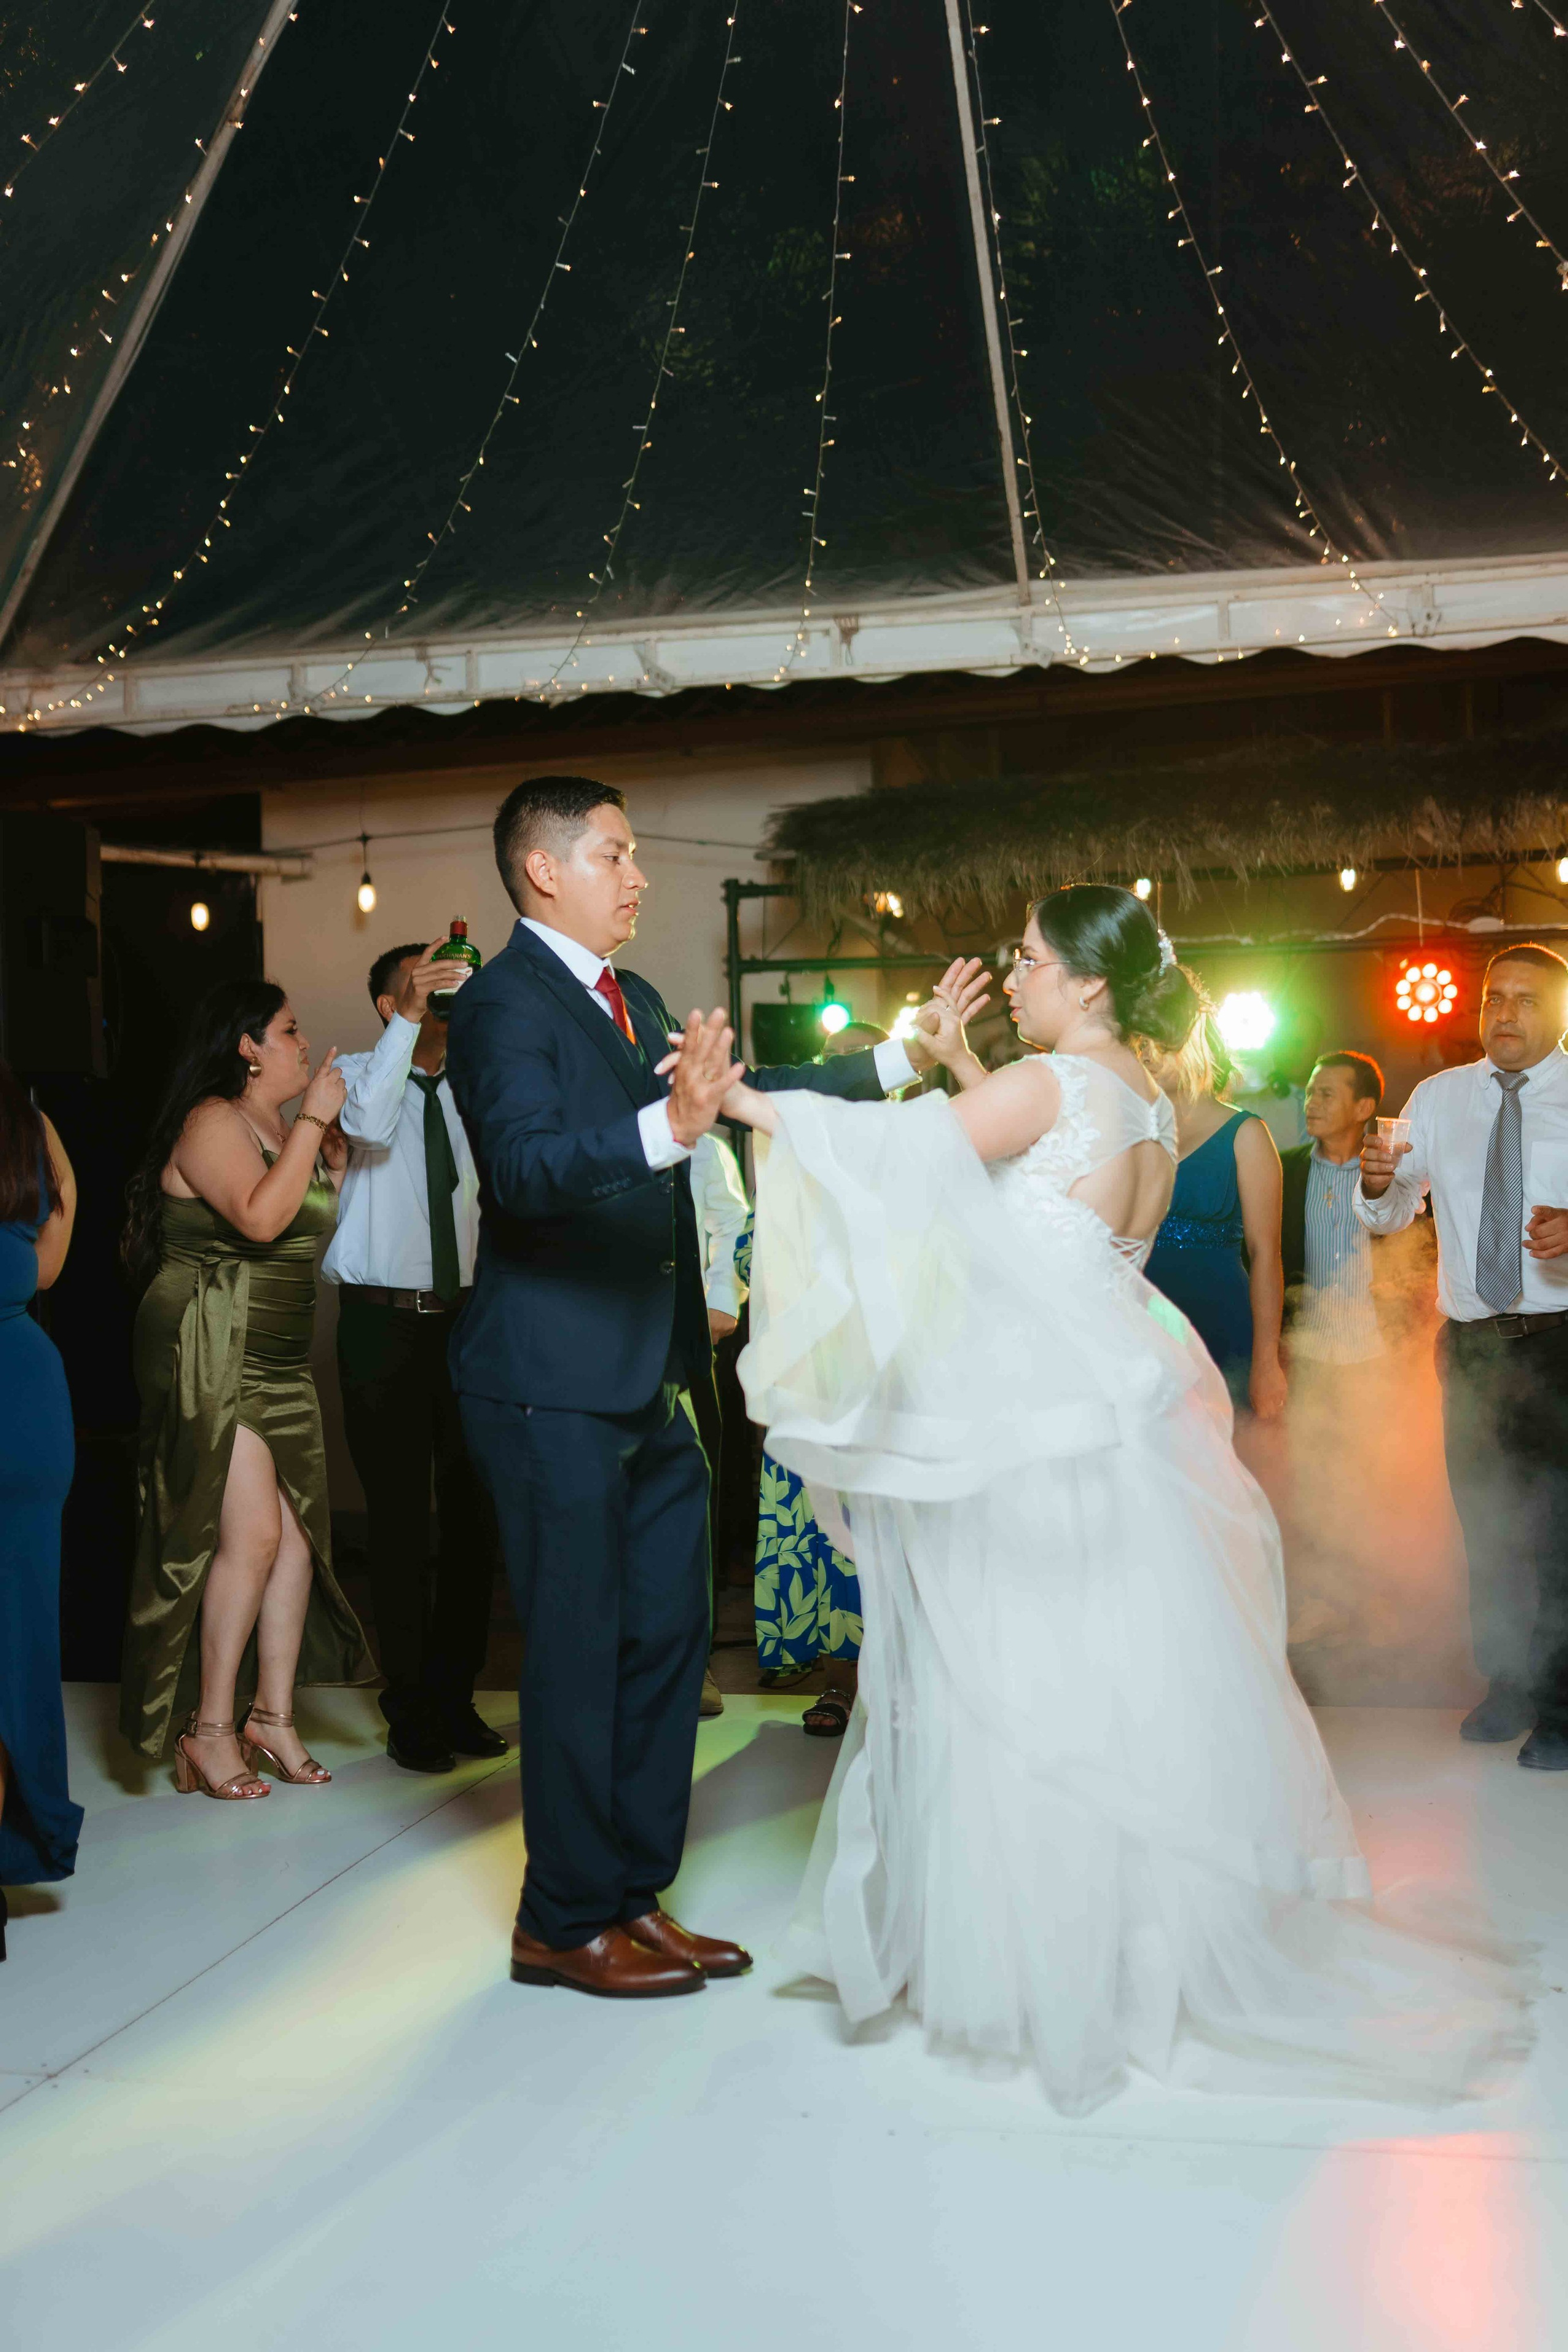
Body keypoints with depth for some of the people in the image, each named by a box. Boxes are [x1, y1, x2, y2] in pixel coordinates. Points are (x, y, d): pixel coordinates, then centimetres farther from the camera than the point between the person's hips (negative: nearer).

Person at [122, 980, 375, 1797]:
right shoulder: (212, 1122, -10)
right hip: (208, 1353, -9)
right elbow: (261, 1218, -24)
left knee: (299, 1531, 2)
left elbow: (325, 1225, 19)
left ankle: (271, 1715, 10)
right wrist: (311, 1121, -17)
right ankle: (208, 1730, -2)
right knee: (251, 1533, -13)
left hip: (278, 1360, 9)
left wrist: (336, 1150, 10)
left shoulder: (285, 1133, 18)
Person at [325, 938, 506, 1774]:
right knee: (401, 1517, 1)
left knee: (474, 1511, 8)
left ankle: (455, 1697, 23)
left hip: (466, 1318, 4)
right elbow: (367, 1122, -22)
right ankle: (409, 1711, 12)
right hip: (385, 1322, -4)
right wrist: (408, 1024, -27)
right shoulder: (357, 1074, 1)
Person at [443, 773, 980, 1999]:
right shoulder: (504, 1003, -13)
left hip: (649, 1378, 9)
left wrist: (898, 1058, 16)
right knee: (579, 1650, 0)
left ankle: (635, 1894, 27)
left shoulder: (634, 1002, 15)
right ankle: (566, 1923, 16)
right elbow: (524, 1162, -29)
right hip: (556, 1384, -9)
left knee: (667, 1636, 14)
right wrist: (667, 1127, -45)